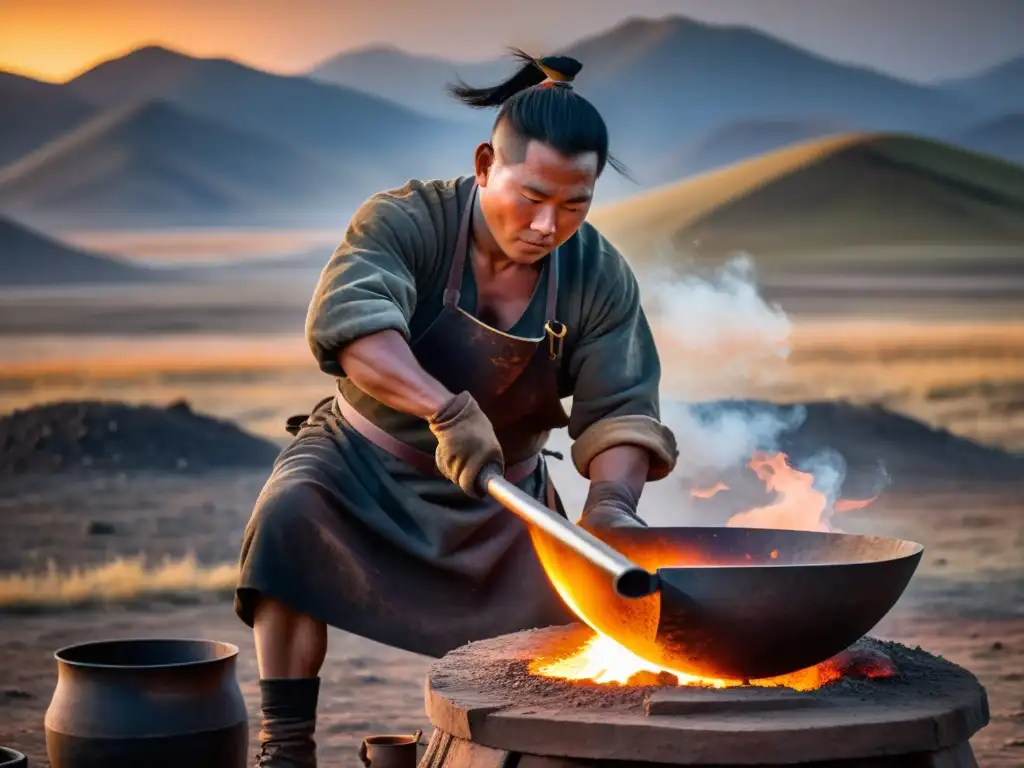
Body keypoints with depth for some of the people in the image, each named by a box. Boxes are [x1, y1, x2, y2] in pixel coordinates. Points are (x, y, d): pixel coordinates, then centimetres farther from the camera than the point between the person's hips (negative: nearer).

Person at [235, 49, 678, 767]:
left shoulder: (601, 280, -11)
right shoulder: (405, 222, -22)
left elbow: (619, 410, -15)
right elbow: (350, 316, -41)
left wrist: (612, 503, -38)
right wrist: (446, 409, -57)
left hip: (501, 496, 3)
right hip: (364, 464, -3)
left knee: (566, 616, -13)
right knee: (291, 515, -33)